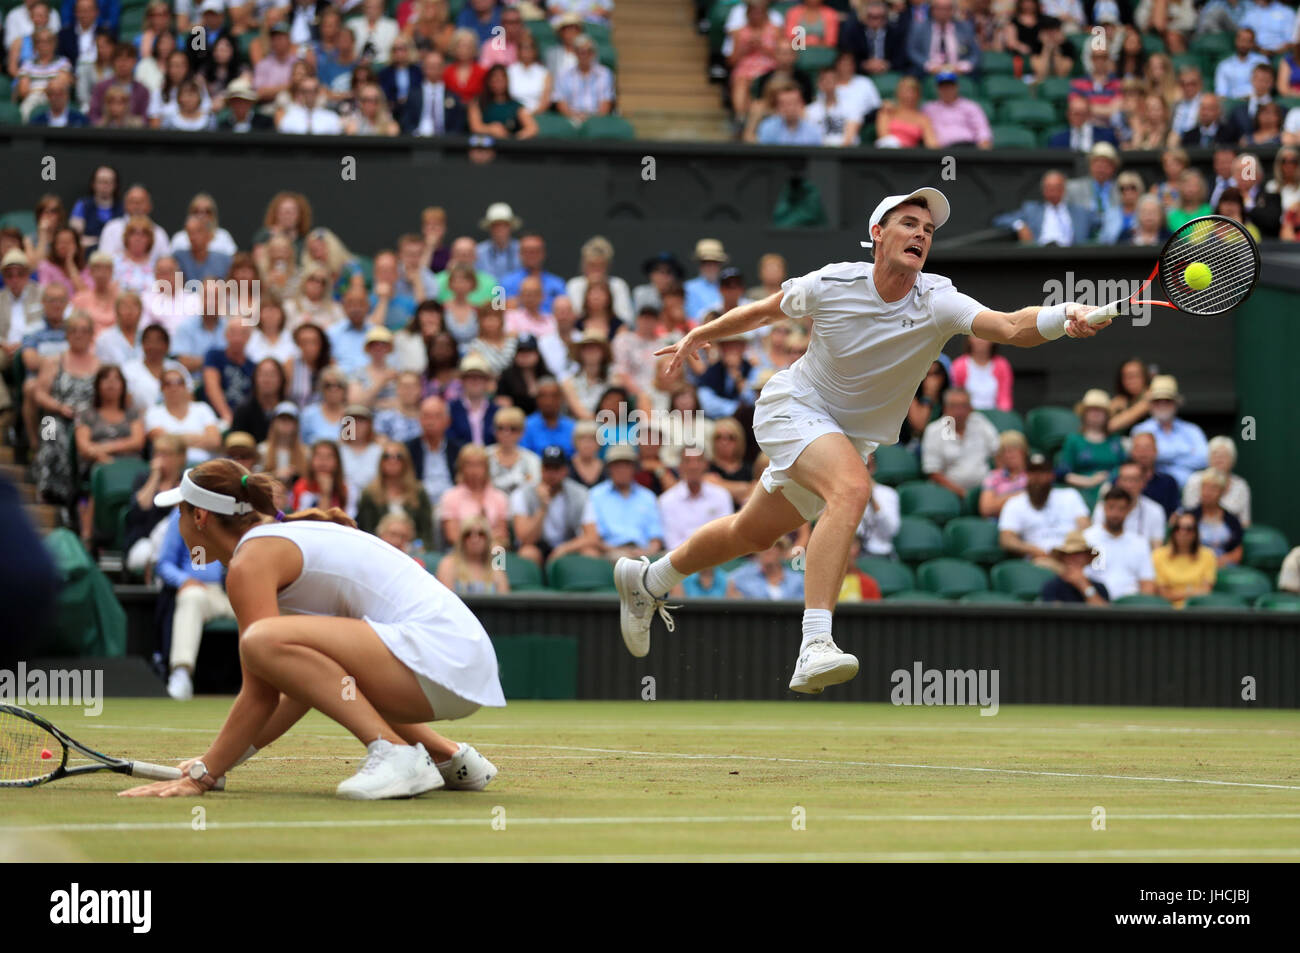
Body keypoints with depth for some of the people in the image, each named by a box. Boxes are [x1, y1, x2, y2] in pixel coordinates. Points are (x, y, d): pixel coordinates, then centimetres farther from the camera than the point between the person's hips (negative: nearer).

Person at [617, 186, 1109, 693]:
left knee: (752, 533, 21)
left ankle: (649, 580, 49)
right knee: (852, 487, -34)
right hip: (793, 406, -4)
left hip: (852, 436, 4)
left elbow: (1009, 327, -40)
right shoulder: (830, 285, -20)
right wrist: (700, 335, 13)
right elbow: (766, 311, 2)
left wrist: (1064, 317, -58)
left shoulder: (938, 302, -21)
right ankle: (815, 646, -43)